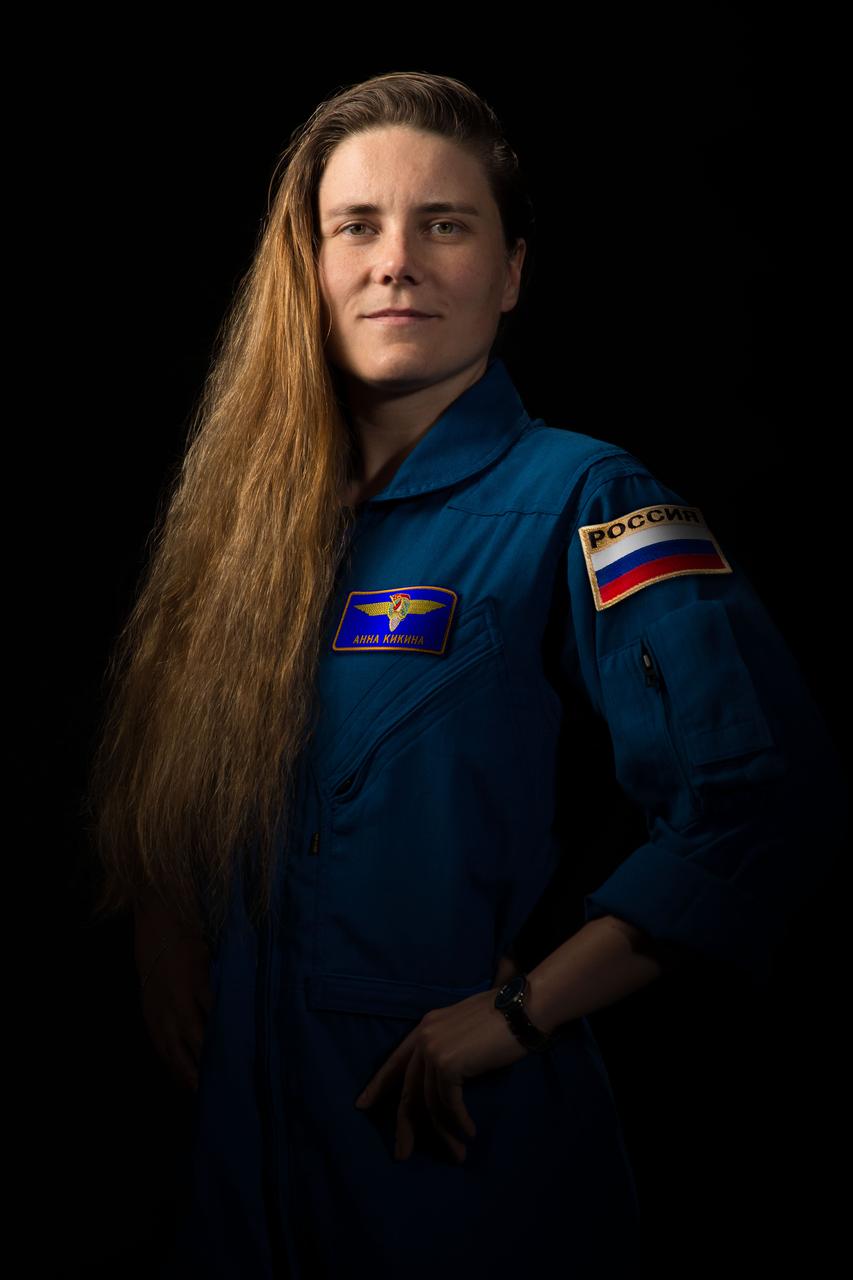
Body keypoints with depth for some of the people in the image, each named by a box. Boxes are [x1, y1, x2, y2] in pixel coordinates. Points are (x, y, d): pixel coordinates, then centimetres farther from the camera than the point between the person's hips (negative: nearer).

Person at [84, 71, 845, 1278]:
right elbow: (165, 790, 18)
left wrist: (522, 1011, -21)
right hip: (243, 1130, 6)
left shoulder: (573, 503, -13)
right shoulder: (254, 505, 5)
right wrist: (164, 943, 1)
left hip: (462, 1146, -5)